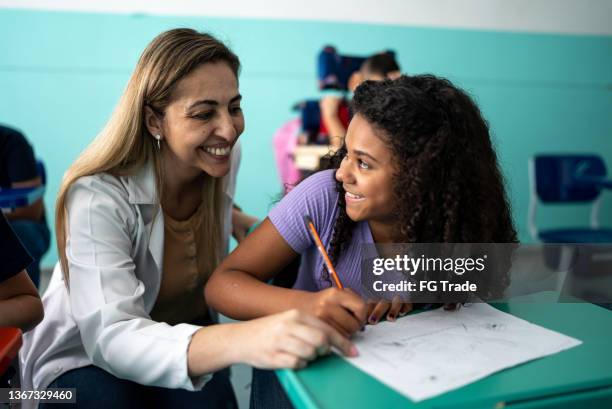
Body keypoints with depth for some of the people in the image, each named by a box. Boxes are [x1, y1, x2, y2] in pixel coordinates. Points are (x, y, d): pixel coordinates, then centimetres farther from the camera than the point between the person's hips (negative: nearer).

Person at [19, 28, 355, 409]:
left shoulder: (225, 157, -12)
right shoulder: (98, 197, -29)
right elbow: (111, 338, -41)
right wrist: (241, 339, -56)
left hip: (188, 332, 4)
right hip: (87, 358, -3)